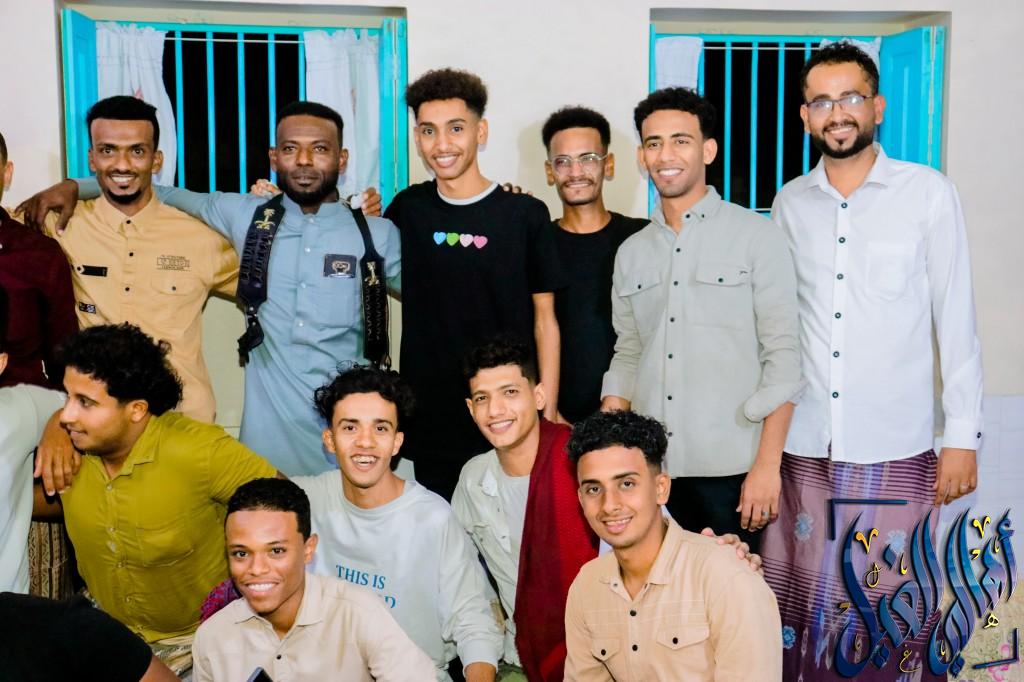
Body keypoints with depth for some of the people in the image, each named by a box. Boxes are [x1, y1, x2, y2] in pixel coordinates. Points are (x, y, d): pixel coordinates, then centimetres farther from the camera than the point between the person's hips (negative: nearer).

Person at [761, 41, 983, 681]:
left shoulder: (930, 192, -1)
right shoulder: (790, 204, 8)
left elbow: (956, 318, -1)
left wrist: (963, 436, -4)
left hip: (896, 445, -2)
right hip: (803, 442, 3)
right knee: (808, 598, 7)